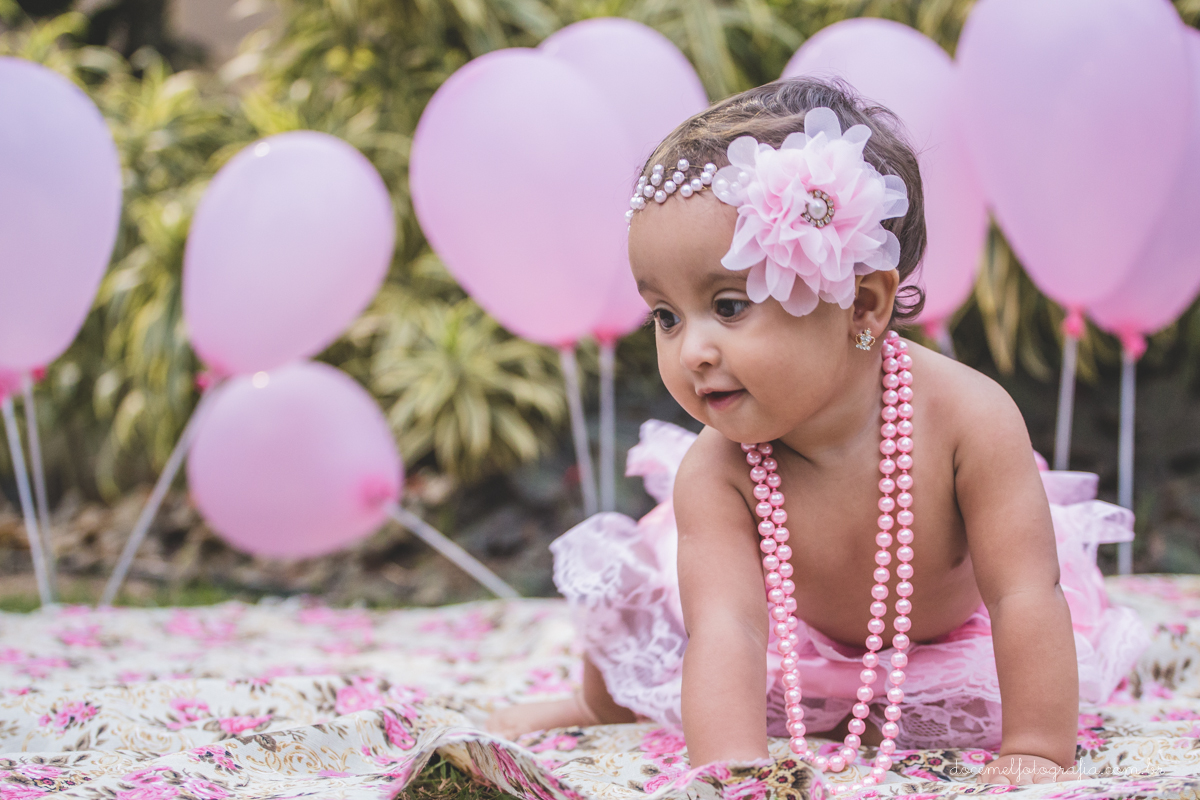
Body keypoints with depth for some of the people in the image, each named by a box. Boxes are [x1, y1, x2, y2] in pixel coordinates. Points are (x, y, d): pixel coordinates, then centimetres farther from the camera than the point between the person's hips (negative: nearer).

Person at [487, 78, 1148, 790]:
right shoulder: (714, 475, -37)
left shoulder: (968, 418, -41)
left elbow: (1025, 595, -35)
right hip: (795, 630, 0)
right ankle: (605, 709, 29)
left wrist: (1035, 754, -36)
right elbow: (727, 628, -43)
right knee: (618, 577, -7)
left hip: (947, 621, 1)